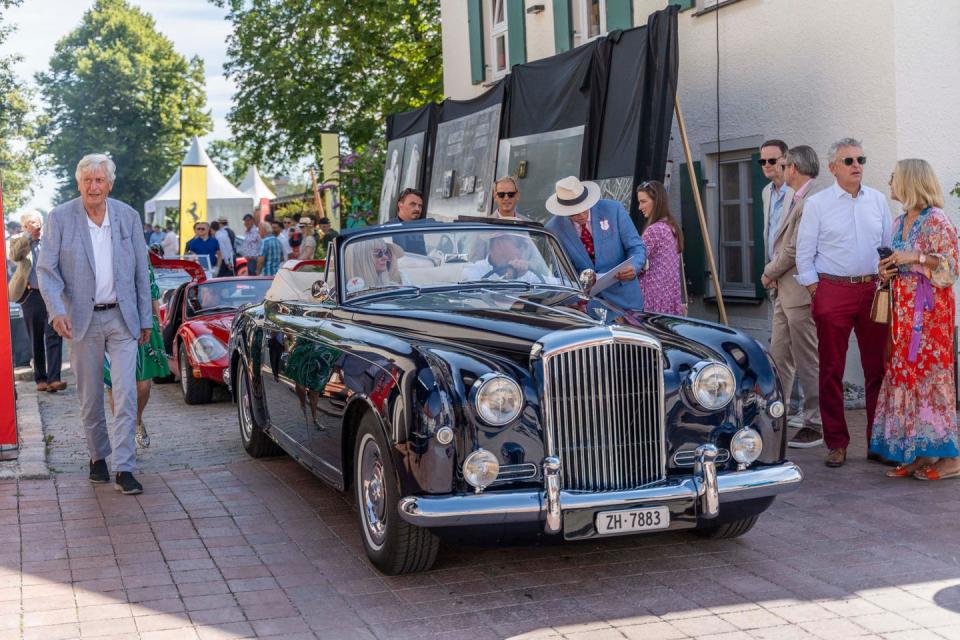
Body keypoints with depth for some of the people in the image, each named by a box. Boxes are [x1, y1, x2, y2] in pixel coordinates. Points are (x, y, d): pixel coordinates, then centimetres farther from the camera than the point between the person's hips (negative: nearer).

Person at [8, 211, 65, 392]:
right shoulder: (18, 241, 6)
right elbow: (14, 255, -15)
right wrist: (29, 235, -14)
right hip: (31, 295, 0)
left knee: (53, 336, -13)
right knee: (36, 340, 7)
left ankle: (53, 379, -18)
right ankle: (40, 378, 18)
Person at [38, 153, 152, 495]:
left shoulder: (128, 216, 2)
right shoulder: (60, 218, -4)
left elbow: (141, 270, 7)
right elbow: (46, 269, -5)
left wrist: (145, 319, 6)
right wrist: (56, 310, -21)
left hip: (122, 317, 1)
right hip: (82, 319, 0)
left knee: (126, 395, -7)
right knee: (90, 397, 10)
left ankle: (124, 468, -5)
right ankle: (98, 457, 27)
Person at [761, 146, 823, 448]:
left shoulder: (812, 202, -18)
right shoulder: (796, 199, 15)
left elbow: (795, 250, -20)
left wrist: (769, 273, -6)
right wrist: (774, 275, 5)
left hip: (801, 292, -10)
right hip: (785, 291, 10)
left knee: (808, 361, -1)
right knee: (778, 356, 14)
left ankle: (816, 425, 8)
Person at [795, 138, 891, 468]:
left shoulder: (878, 200, 10)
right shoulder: (817, 203, 1)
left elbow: (889, 246, 14)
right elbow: (804, 253, 1)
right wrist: (815, 293, -3)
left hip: (873, 289, 3)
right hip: (833, 290, -3)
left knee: (877, 368, 4)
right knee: (831, 371, 2)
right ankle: (836, 444, 11)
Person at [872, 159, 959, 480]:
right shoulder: (899, 222, 15)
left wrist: (915, 258, -19)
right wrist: (888, 270, 3)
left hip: (930, 308, -8)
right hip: (904, 309, 8)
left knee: (930, 374, -8)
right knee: (904, 373, 5)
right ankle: (918, 453, 11)